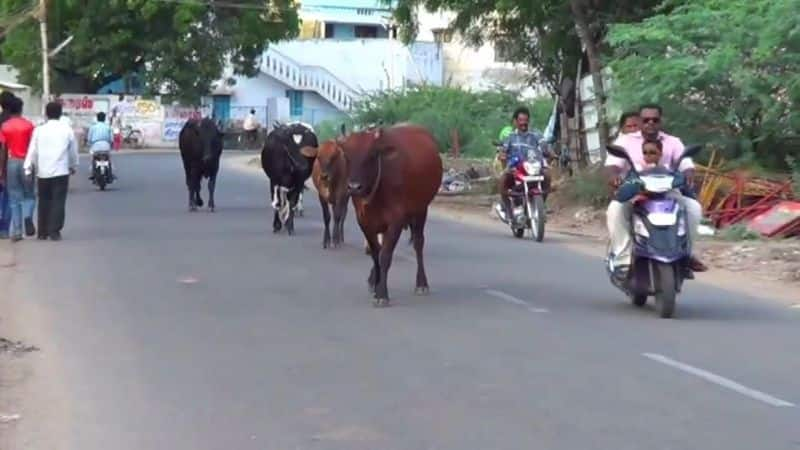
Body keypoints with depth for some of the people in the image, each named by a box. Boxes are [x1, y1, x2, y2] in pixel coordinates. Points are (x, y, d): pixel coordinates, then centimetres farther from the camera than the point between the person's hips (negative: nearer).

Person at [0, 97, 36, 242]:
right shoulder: (28, 125, -3)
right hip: (25, 162, -1)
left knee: (14, 198, 6)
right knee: (29, 195, 12)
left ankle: (15, 232, 3)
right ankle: (27, 216, -18)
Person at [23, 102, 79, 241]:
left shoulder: (39, 130, 1)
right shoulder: (67, 130, 0)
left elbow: (32, 151, 0)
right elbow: (73, 151, 8)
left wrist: (28, 169, 4)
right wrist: (73, 166, 23)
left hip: (43, 172, 2)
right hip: (61, 171, -2)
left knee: (44, 202, 13)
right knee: (58, 202, -1)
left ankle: (43, 232, 15)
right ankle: (54, 231, -9)